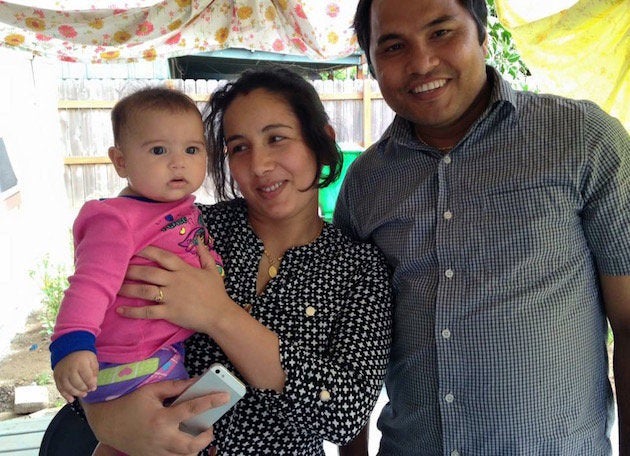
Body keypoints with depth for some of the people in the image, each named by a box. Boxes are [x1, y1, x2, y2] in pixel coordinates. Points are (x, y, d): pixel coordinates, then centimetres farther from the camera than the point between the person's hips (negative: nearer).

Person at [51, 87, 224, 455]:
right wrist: (73, 343, -39)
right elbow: (92, 283, -28)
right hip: (135, 365, -8)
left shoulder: (187, 209, 7)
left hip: (176, 351, 9)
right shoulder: (116, 220, -19)